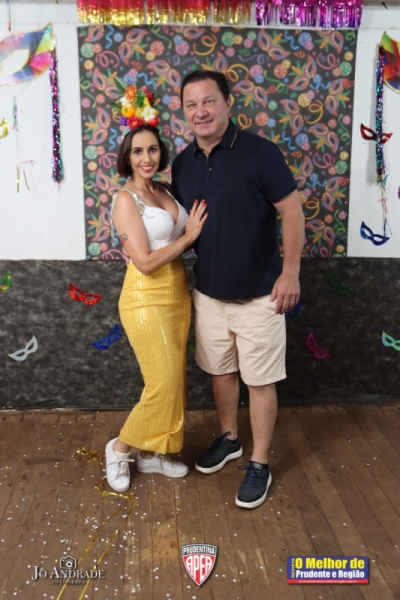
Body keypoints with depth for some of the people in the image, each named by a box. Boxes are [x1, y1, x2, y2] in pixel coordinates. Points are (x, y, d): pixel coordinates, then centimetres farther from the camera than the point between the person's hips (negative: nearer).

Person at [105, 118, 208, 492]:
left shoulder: (164, 192, 9)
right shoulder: (126, 199, -14)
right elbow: (146, 262, -20)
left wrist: (198, 231, -3)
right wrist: (188, 237, -13)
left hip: (177, 293, 8)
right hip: (146, 299, -8)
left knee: (171, 379, 13)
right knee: (163, 382, -5)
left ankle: (150, 454, 29)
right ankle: (120, 447, 19)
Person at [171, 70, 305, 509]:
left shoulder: (260, 152, -13)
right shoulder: (182, 163, 3)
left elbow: (292, 211, -10)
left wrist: (290, 273, -14)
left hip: (258, 295, -5)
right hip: (208, 292, 5)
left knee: (260, 381, 5)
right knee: (219, 371, 19)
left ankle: (259, 465, 22)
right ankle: (229, 438, 42)